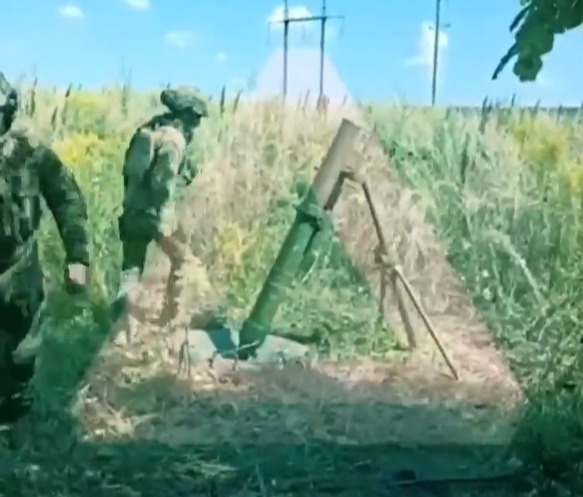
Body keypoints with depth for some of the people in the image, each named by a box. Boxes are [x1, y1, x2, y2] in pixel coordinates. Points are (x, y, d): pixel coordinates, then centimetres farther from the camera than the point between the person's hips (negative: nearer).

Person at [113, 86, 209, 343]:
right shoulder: (174, 139, -14)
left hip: (132, 211, 7)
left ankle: (125, 329, 5)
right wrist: (164, 223, -22)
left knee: (131, 270, 8)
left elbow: (129, 171, 15)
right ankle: (170, 316, 23)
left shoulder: (148, 129, 12)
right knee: (182, 259, 15)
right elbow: (163, 183, -22)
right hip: (154, 213, -7)